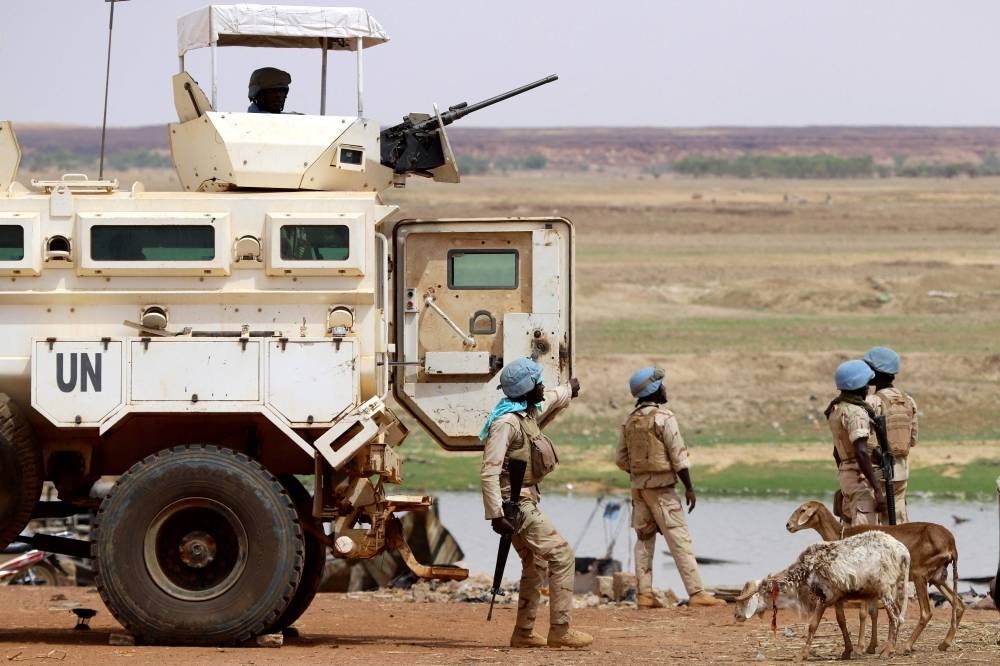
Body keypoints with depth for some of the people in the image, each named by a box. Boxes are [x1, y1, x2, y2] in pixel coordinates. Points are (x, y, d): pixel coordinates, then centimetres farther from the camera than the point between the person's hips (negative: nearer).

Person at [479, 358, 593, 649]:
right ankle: (559, 631, -9)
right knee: (561, 556, -10)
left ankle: (523, 633, 25)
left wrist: (570, 389, 56)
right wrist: (496, 515, -30)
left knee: (536, 565, 18)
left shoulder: (529, 410, 9)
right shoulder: (506, 422, -21)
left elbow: (552, 399, 36)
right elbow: (489, 471, -26)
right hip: (515, 504, -11)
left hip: (526, 500, 11)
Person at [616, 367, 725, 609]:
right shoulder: (663, 417, -11)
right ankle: (696, 593, -11)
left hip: (638, 486, 7)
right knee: (679, 539, -7)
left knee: (644, 538, 11)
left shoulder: (630, 421, 10)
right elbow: (678, 456, -14)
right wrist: (689, 487, -8)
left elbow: (621, 459, 13)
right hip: (661, 487, -7)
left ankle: (644, 594, 7)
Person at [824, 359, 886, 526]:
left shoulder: (836, 409, 13)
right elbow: (861, 452, -27)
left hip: (844, 473, 10)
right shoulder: (856, 412, -17)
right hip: (861, 476, -10)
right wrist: (877, 490, -28)